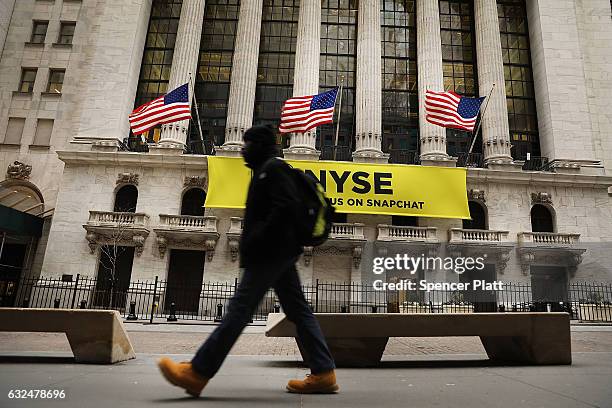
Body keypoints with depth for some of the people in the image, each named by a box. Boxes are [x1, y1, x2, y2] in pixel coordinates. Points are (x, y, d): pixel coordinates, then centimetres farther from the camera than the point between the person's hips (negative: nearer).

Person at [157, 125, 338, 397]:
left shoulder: (272, 168, -6)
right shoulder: (267, 170, 24)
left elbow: (286, 207, -21)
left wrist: (257, 240, -20)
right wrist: (252, 244, 13)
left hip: (270, 252, -10)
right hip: (280, 252, 10)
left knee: (239, 308, -8)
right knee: (297, 310, 6)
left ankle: (196, 373, -2)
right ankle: (323, 373, 9)